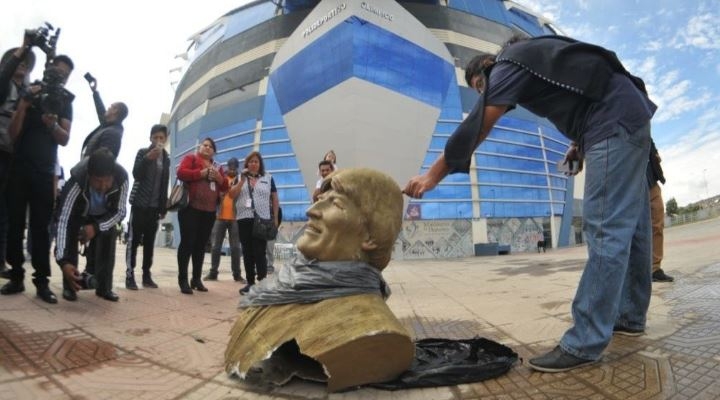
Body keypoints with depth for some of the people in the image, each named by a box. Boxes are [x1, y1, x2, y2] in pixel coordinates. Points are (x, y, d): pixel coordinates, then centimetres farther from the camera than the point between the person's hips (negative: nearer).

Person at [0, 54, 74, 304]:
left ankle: (42, 280, -4)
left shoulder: (65, 102, 9)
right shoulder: (28, 94, 6)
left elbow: (65, 140, -2)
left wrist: (52, 123, -23)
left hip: (45, 172, 0)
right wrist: (24, 104, -15)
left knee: (41, 227, -3)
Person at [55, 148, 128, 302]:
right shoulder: (77, 179, -44)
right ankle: (69, 287, -5)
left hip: (105, 215, 2)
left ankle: (104, 287, 1)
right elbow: (63, 220, -44)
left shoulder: (121, 177, -39)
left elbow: (120, 212, -24)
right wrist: (63, 261, -51)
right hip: (78, 212, -1)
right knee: (70, 237, -20)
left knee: (108, 240, -11)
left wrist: (97, 227, -40)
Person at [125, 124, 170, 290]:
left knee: (149, 241, 6)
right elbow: (136, 174, -11)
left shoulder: (166, 159, 12)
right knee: (134, 240, -3)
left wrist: (163, 208, 11)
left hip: (154, 206, 4)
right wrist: (148, 158, -24)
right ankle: (129, 275, 0)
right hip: (139, 203, -4)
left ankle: (146, 275, 10)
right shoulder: (143, 152, 1)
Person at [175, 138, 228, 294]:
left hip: (209, 211, 5)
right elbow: (181, 173, -10)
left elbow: (225, 187, 15)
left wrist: (219, 178, -4)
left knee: (201, 245, 7)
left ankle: (197, 279, 13)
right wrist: (201, 173, -17)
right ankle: (183, 279, -3)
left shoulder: (217, 167, 21)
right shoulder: (191, 158, 7)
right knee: (187, 242, -6)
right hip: (191, 207, -5)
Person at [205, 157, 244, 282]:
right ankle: (213, 272, 13)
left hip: (235, 218, -1)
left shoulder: (241, 181, 7)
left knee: (235, 247, 1)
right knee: (216, 246, 5)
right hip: (220, 217, 2)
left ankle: (237, 274, 6)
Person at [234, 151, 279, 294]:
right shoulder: (240, 178, 13)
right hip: (244, 220, 3)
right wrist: (242, 179, -8)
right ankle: (250, 282, 15)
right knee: (247, 252, 7)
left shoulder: (268, 178, 7)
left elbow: (275, 199, 7)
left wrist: (275, 218, 2)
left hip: (262, 220, -3)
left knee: (260, 252, -6)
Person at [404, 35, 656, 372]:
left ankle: (583, 343, -15)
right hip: (630, 115, 10)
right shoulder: (530, 57, 22)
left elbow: (477, 126, -15)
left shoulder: (510, 62, -5)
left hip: (615, 123, -10)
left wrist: (433, 174, -15)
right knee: (628, 225, 11)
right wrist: (581, 142, 17)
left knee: (605, 229, -16)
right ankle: (630, 316, 21)